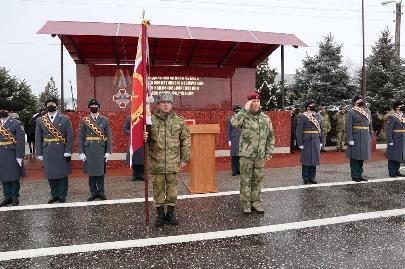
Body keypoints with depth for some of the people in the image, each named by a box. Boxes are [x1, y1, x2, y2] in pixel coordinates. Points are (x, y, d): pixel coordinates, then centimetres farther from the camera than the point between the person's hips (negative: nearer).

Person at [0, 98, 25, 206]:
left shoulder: (17, 124, -5)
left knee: (14, 177, 5)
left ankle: (15, 197, 15)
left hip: (12, 156, -5)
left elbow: (21, 142, -11)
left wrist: (19, 157, -15)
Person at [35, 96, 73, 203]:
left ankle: (62, 196, 16)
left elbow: (70, 136, -3)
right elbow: (38, 138, 7)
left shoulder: (65, 119, 1)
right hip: (48, 152, 2)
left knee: (62, 174, 5)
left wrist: (68, 152, -10)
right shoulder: (40, 120, 7)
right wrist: (39, 154, 1)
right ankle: (54, 195, 22)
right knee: (50, 175, 8)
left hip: (61, 152, -2)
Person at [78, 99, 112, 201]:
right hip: (89, 150, 1)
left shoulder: (105, 120, 3)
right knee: (91, 172, 7)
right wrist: (81, 152, -3)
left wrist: (108, 152, -5)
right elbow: (81, 138, 3)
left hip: (101, 150, 0)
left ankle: (101, 192, 18)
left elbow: (109, 137, 1)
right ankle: (93, 192, 19)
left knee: (101, 171, 6)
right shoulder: (84, 121, 4)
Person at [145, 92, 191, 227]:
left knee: (172, 188, 11)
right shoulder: (151, 120, -1)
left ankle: (170, 213, 27)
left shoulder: (179, 121, 3)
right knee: (158, 188, 10)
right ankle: (160, 214, 25)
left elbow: (186, 140, 6)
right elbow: (145, 138, 8)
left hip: (173, 163, 1)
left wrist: (184, 158, 4)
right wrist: (144, 137, -17)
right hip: (156, 163, -1)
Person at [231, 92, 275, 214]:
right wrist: (245, 109, -26)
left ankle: (256, 202, 27)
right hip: (246, 155, -4)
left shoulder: (265, 118, 7)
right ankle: (246, 203, 18)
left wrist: (269, 152, 6)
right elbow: (234, 122, -30)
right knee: (246, 180, 5)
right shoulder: (244, 116, -6)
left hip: (260, 156, 4)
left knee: (258, 180, 13)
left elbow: (270, 136, 12)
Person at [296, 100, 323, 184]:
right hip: (307, 142, -6)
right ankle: (306, 179, 12)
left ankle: (312, 178, 22)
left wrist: (321, 141, 10)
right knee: (306, 161, 2)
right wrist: (300, 143, -14)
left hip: (316, 142, 6)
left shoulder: (318, 116, 11)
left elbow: (321, 129, 14)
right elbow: (299, 131, -11)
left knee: (314, 160, 10)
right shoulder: (303, 116, -7)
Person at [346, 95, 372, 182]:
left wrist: (370, 137, 12)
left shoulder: (368, 111, 13)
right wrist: (350, 139, -18)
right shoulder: (351, 112, -6)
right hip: (356, 138, -6)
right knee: (355, 157, 0)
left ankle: (360, 174, 24)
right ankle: (355, 176, 9)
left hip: (365, 138, 6)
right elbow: (348, 127, -12)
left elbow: (370, 125, 17)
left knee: (362, 157, 13)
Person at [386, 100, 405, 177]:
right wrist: (390, 141, -19)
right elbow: (389, 131, -15)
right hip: (395, 142, -8)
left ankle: (396, 171, 21)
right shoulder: (392, 117, -11)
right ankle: (392, 173, 6)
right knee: (393, 157, -1)